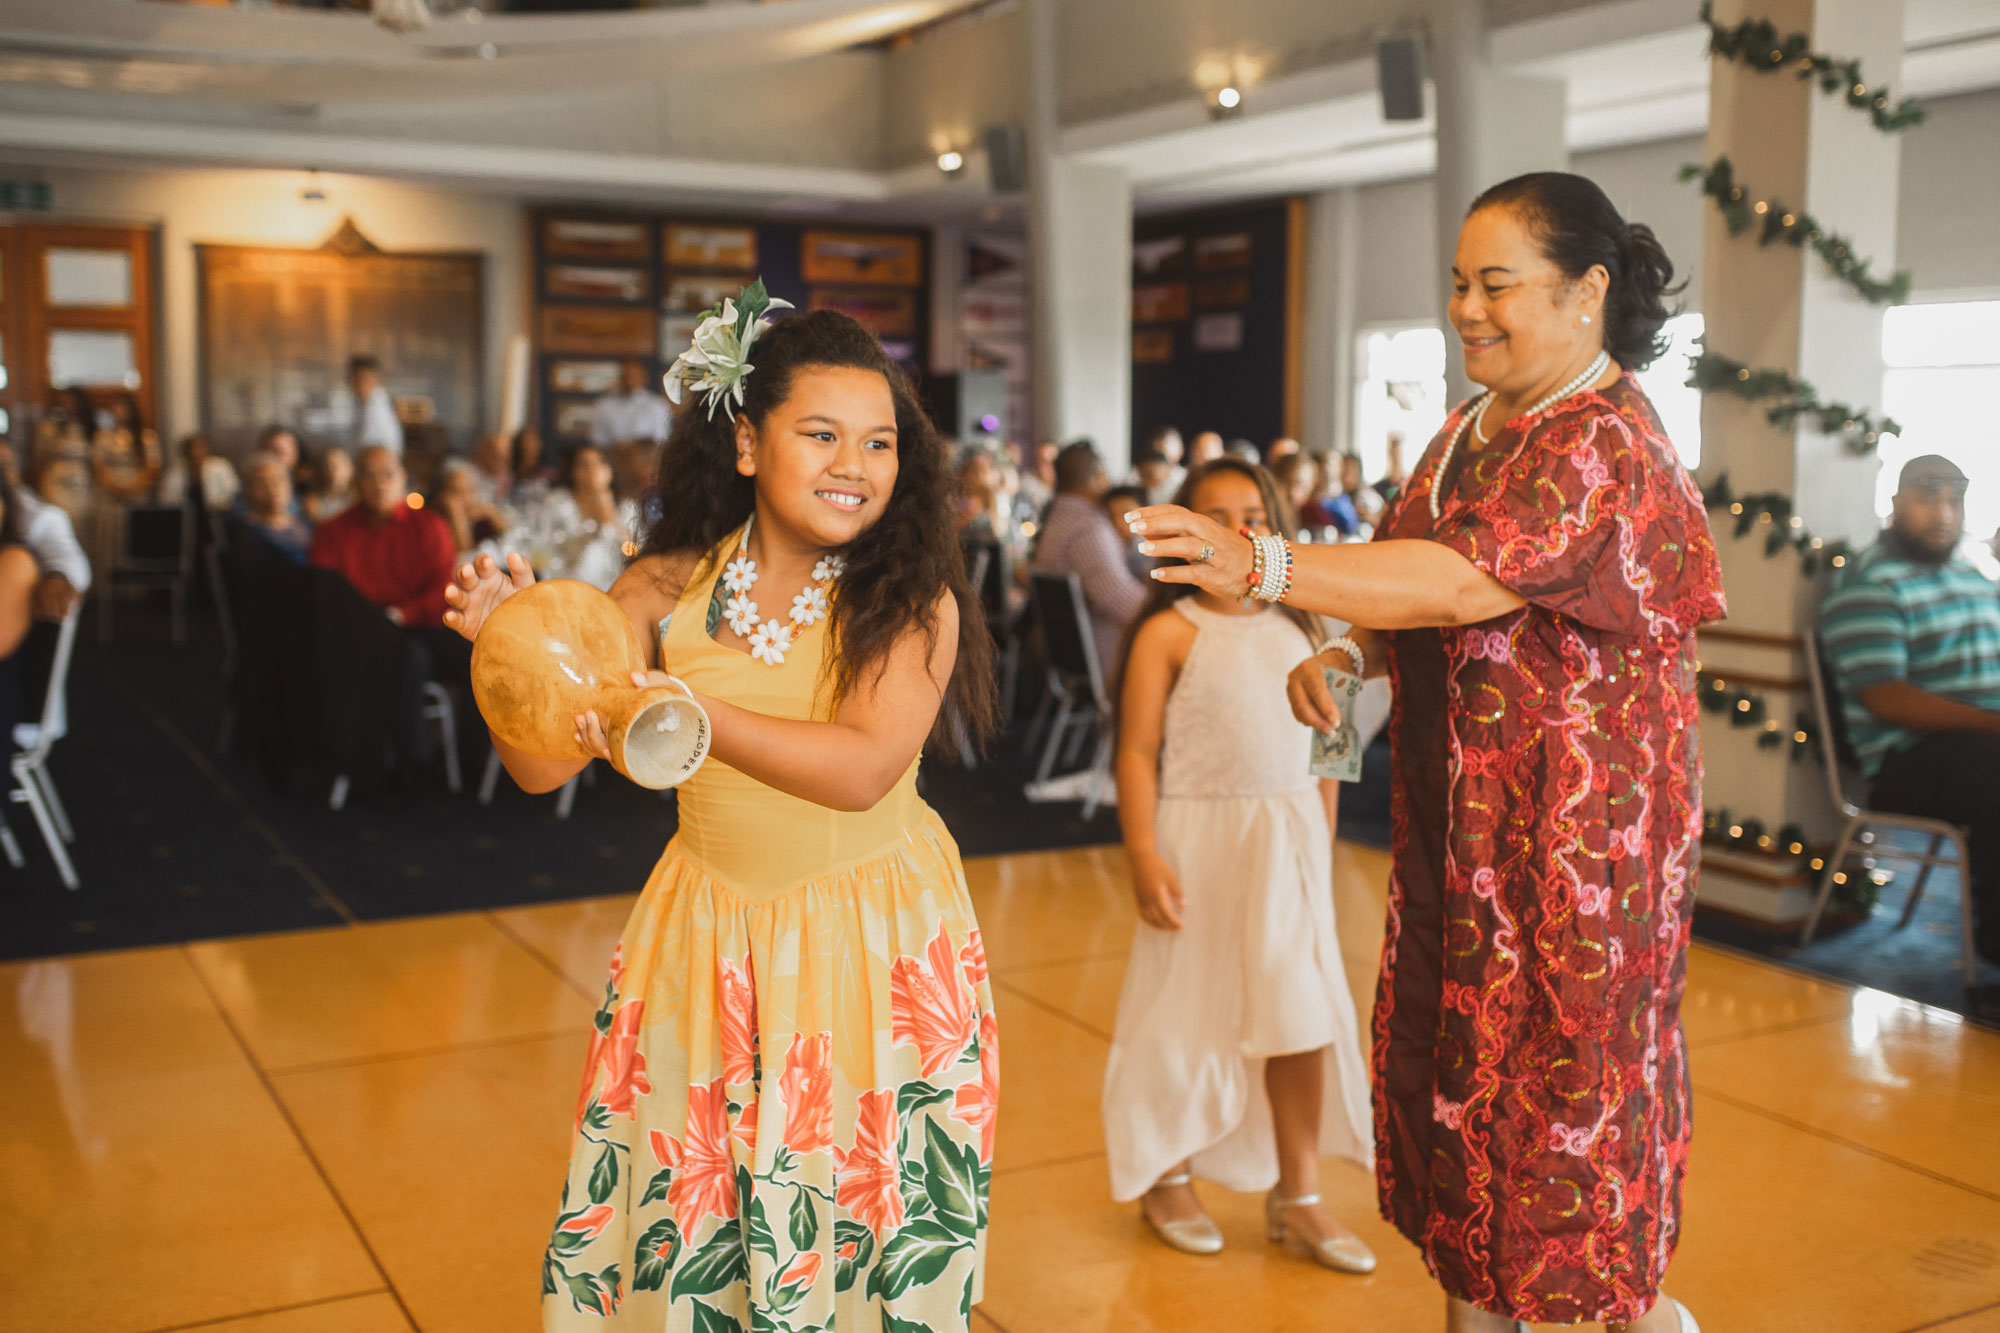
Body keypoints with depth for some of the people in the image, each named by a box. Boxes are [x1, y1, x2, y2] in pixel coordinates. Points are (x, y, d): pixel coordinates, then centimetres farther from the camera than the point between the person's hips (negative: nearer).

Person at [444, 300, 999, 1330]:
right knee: (684, 1215, 12)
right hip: (706, 936, 2)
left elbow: (862, 769, -26)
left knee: (856, 1220, 9)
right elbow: (543, 766, -6)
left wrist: (693, 714, -37)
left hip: (874, 941, -2)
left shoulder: (913, 600, -12)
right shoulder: (667, 589, -6)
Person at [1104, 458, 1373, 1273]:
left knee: (1302, 1015, 7)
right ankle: (1167, 1179, 28)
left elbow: (1321, 746, 13)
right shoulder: (1170, 632, -7)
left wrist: (1321, 845, 11)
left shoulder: (1301, 632, 7)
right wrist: (1144, 856, -17)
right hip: (1201, 840, -4)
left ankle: (1296, 1197, 21)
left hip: (1289, 842, 4)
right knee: (1188, 1011, 8)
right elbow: (1136, 750, -10)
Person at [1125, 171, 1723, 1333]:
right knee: (1457, 1043, 14)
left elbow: (1463, 583, -30)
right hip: (1458, 811, 8)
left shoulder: (1608, 443, -17)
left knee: (1567, 1062, 1)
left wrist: (1264, 565, -38)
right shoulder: (1467, 431, 11)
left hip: (1579, 820, -8)